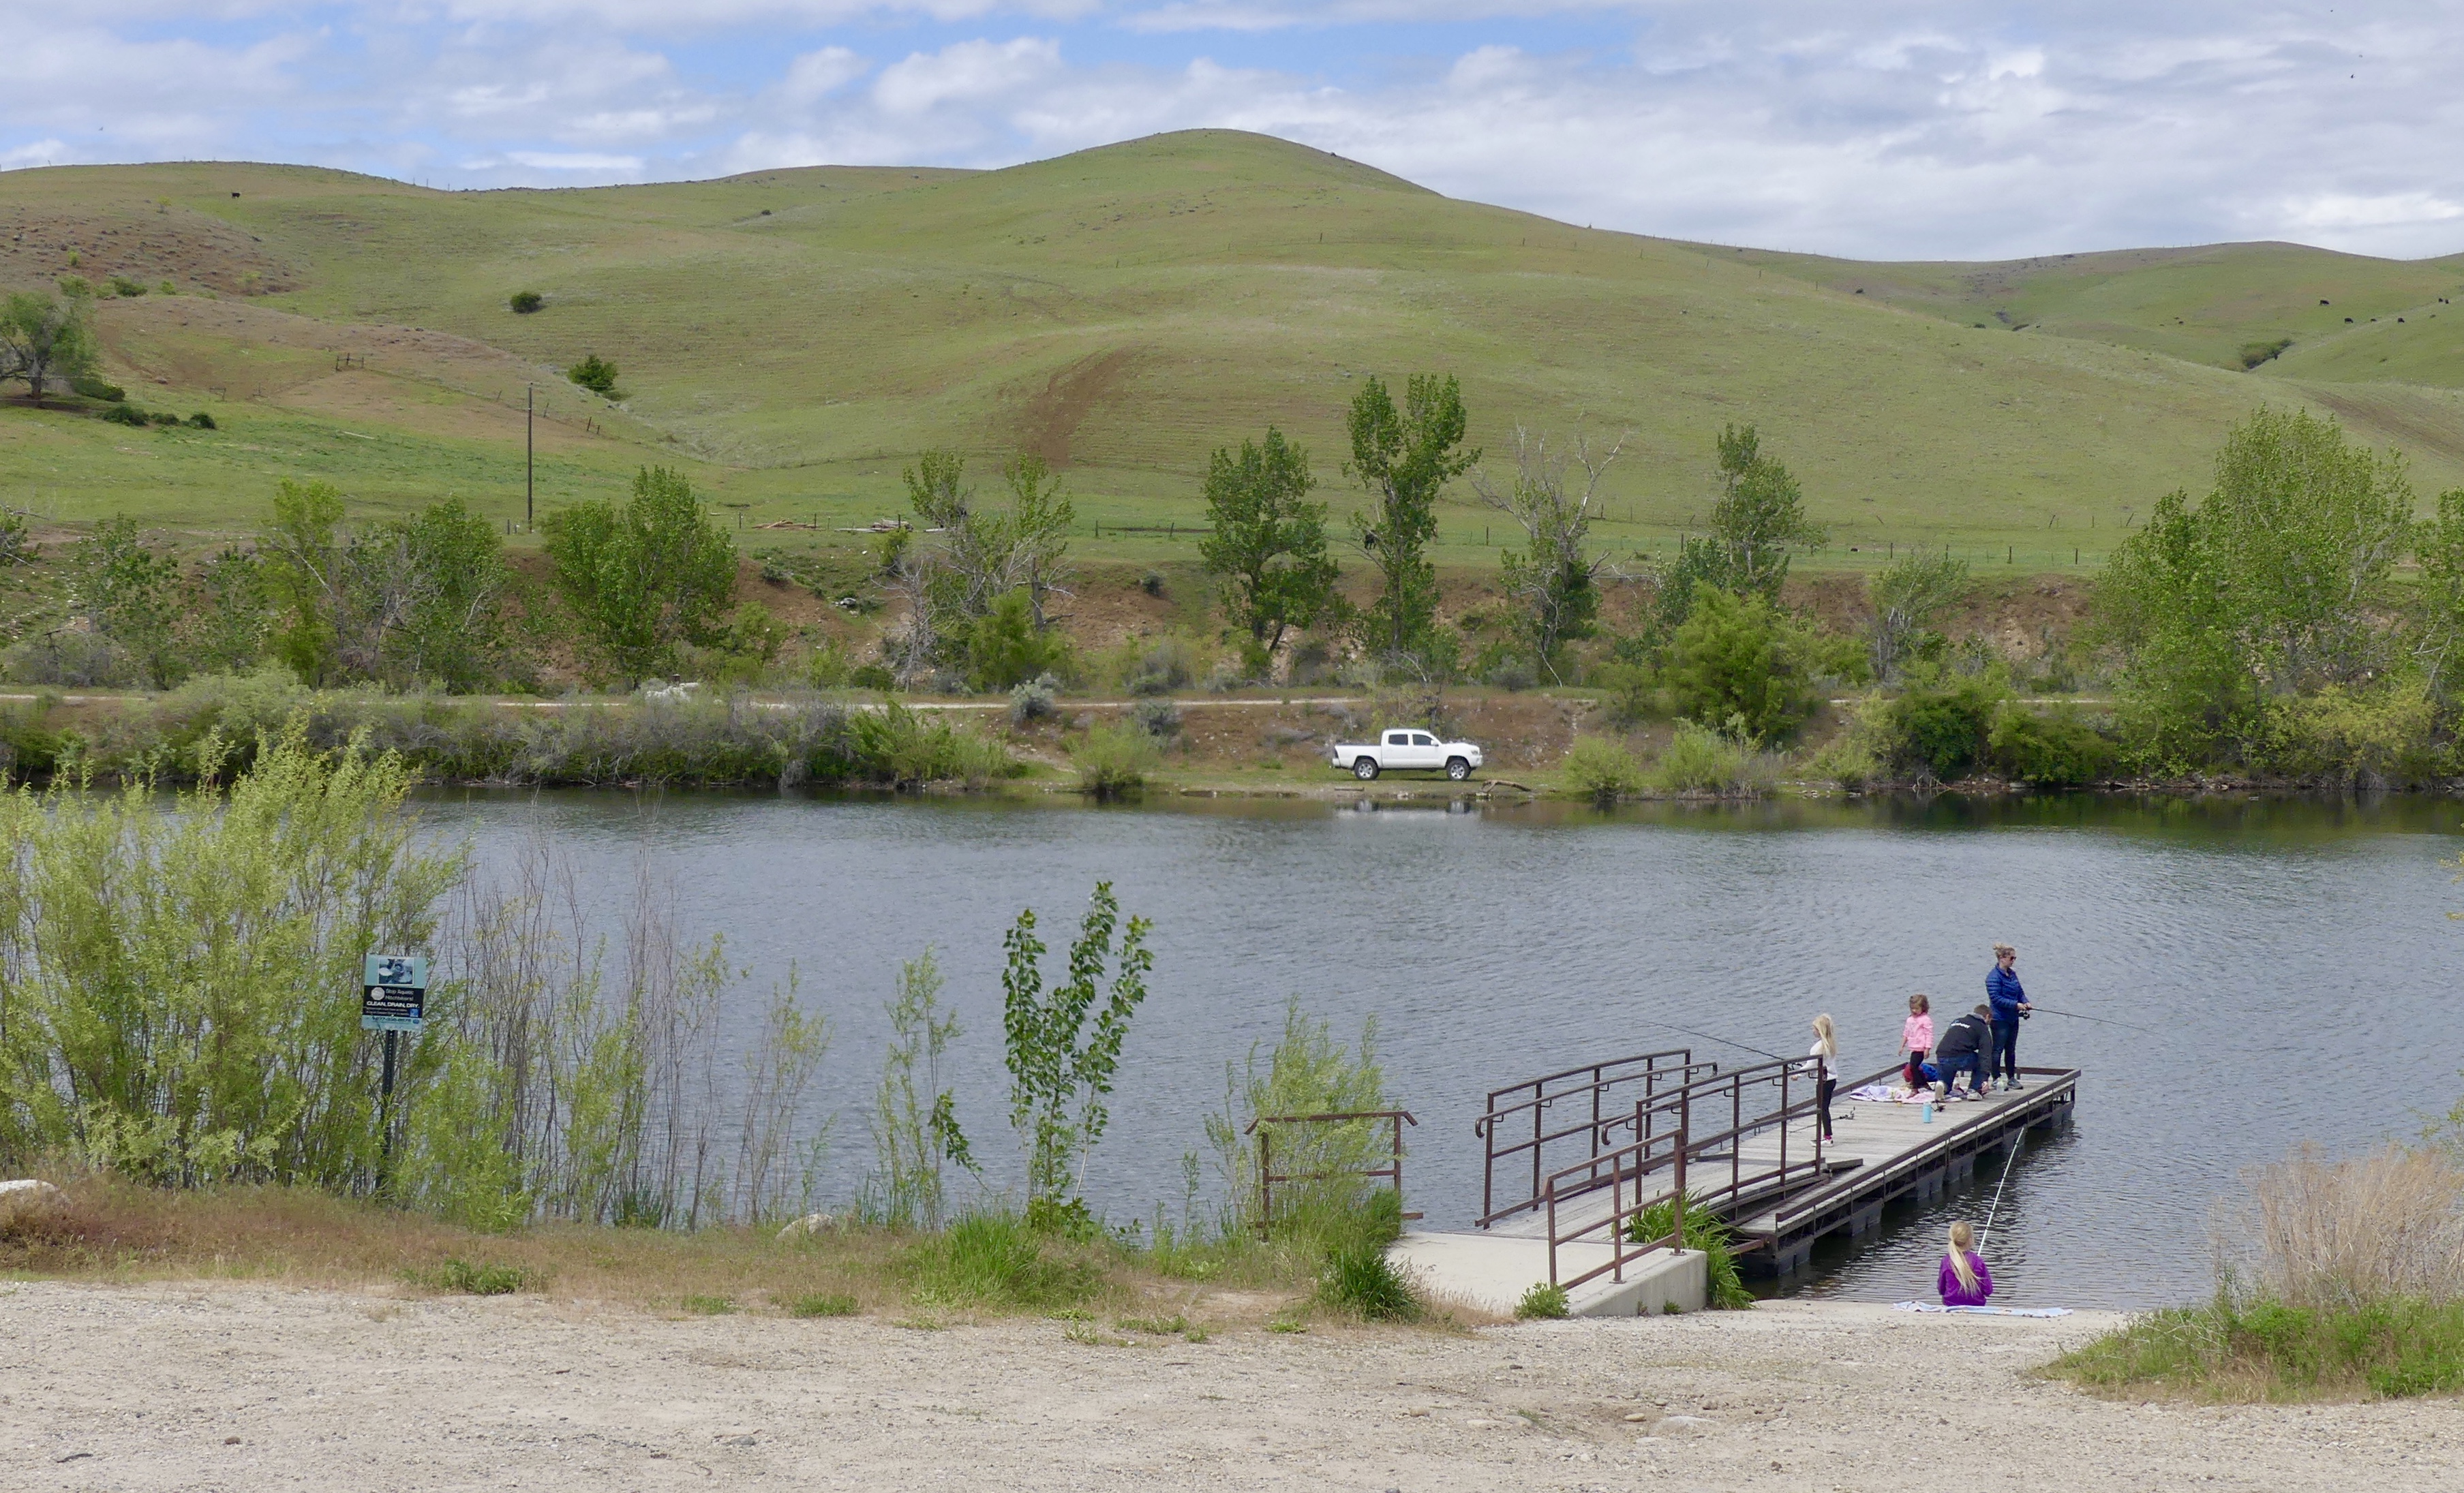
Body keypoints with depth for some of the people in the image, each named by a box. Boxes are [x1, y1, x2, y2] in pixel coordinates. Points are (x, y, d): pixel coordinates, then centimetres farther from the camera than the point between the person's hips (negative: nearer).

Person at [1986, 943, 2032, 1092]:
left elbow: (2020, 992, 19)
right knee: (1997, 1050, -4)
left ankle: (2011, 1078, 22)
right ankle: (1996, 1079, 0)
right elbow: (1996, 998, -20)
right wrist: (2016, 1005, -22)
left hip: (2013, 1018, 8)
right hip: (2000, 1019, -8)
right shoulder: (1994, 977, -15)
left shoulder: (2012, 974, 12)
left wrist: (2025, 1002, -2)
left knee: (2011, 1050, 14)